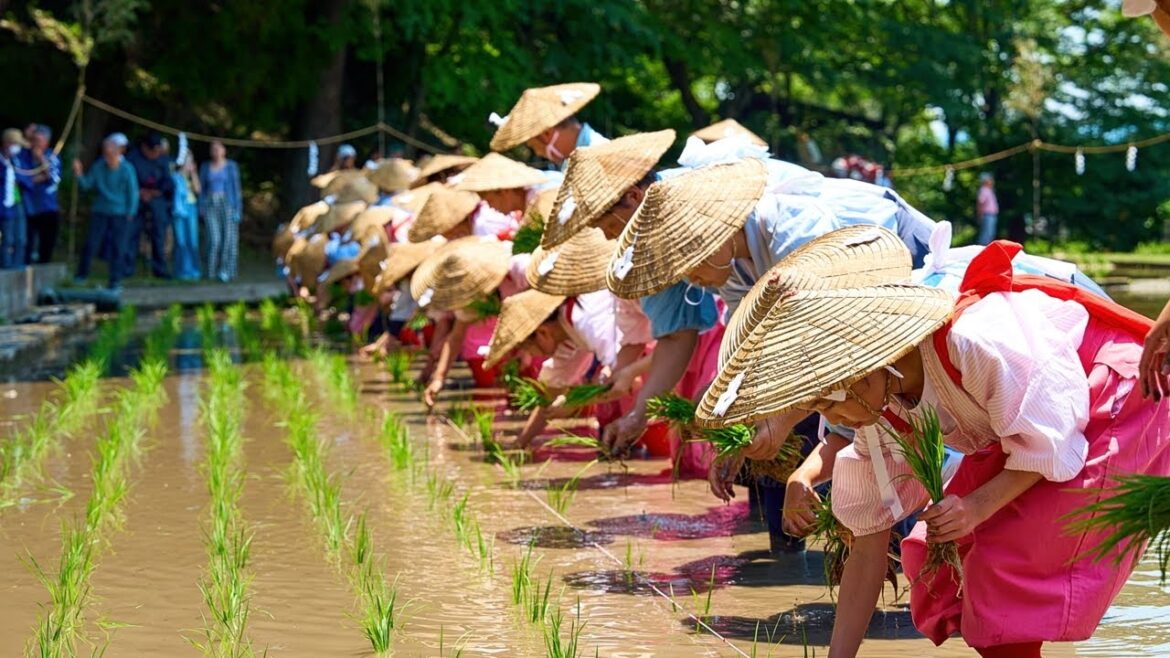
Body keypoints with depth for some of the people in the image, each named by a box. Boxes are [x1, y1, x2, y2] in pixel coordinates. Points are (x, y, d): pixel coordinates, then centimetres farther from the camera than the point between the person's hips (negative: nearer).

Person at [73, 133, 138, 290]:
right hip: (100, 212, 2)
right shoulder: (98, 167, -3)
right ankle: (82, 274, 12)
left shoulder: (127, 169, -8)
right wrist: (79, 175, -16)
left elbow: (133, 193, -2)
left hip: (120, 214, -2)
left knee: (118, 248, -1)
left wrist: (130, 214, -3)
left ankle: (115, 281, 9)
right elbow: (87, 185, 2)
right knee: (91, 244, -4)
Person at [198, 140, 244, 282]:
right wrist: (201, 208, 5)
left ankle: (227, 271, -1)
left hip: (227, 204, -1)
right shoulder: (205, 167, 13)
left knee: (229, 238, -6)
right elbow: (202, 188, 15)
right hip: (211, 205, 1)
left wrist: (237, 210, -3)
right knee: (214, 239, -8)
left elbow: (236, 188, 4)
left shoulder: (231, 166, 6)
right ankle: (212, 271, 0)